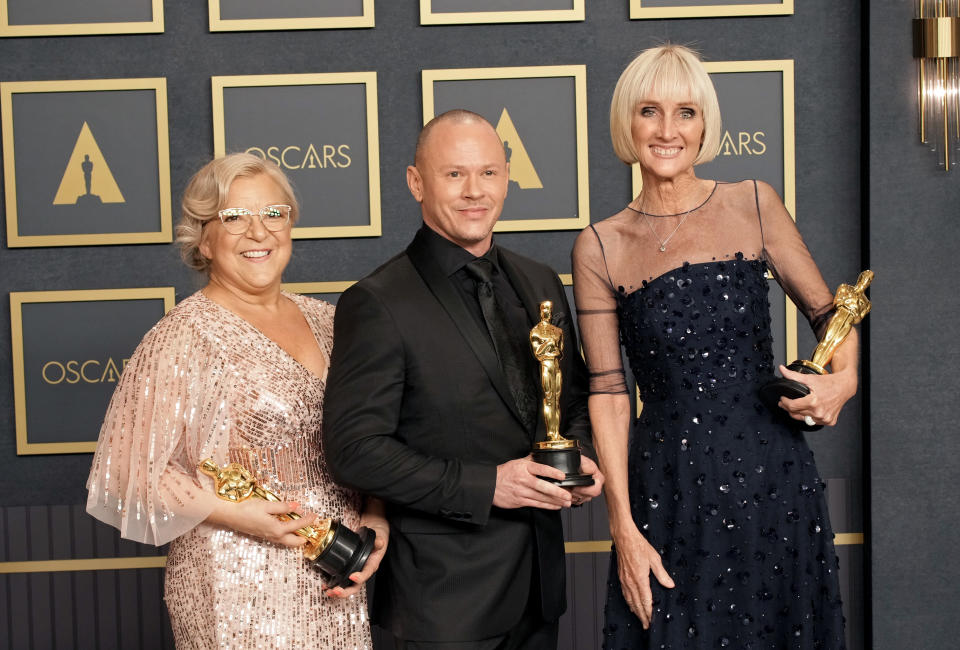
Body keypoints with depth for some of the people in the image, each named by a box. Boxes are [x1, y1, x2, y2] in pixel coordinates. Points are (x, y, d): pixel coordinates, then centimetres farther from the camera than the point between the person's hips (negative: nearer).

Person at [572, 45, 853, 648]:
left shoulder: (754, 204, 3)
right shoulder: (599, 247, 0)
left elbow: (830, 311, 10)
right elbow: (608, 392, -1)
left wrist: (844, 379, -11)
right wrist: (624, 527, -5)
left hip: (772, 478, 1)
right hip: (667, 490, -1)